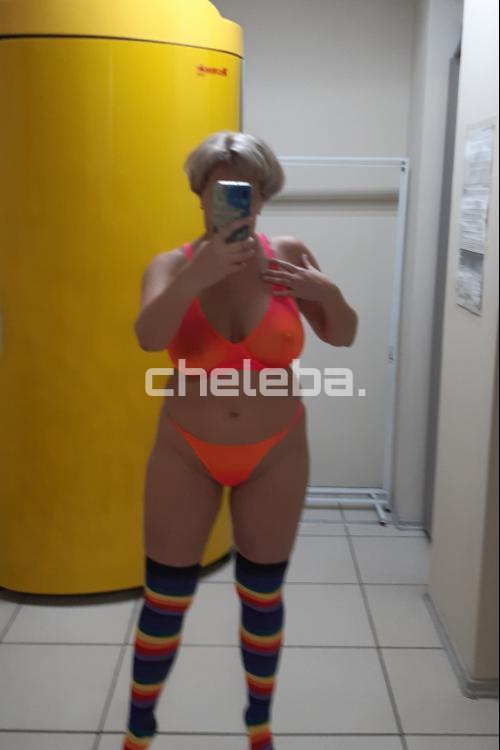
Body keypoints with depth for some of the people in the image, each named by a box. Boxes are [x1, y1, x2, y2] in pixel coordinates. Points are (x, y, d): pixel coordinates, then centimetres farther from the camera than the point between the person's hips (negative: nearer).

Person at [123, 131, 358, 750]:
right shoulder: (171, 264, -9)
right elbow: (148, 336, -28)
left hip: (275, 454, 1)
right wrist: (195, 276, -44)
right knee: (164, 598, 8)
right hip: (186, 452, 0)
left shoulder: (287, 255, -6)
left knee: (263, 595, 14)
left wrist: (327, 293, -19)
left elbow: (343, 336, 2)